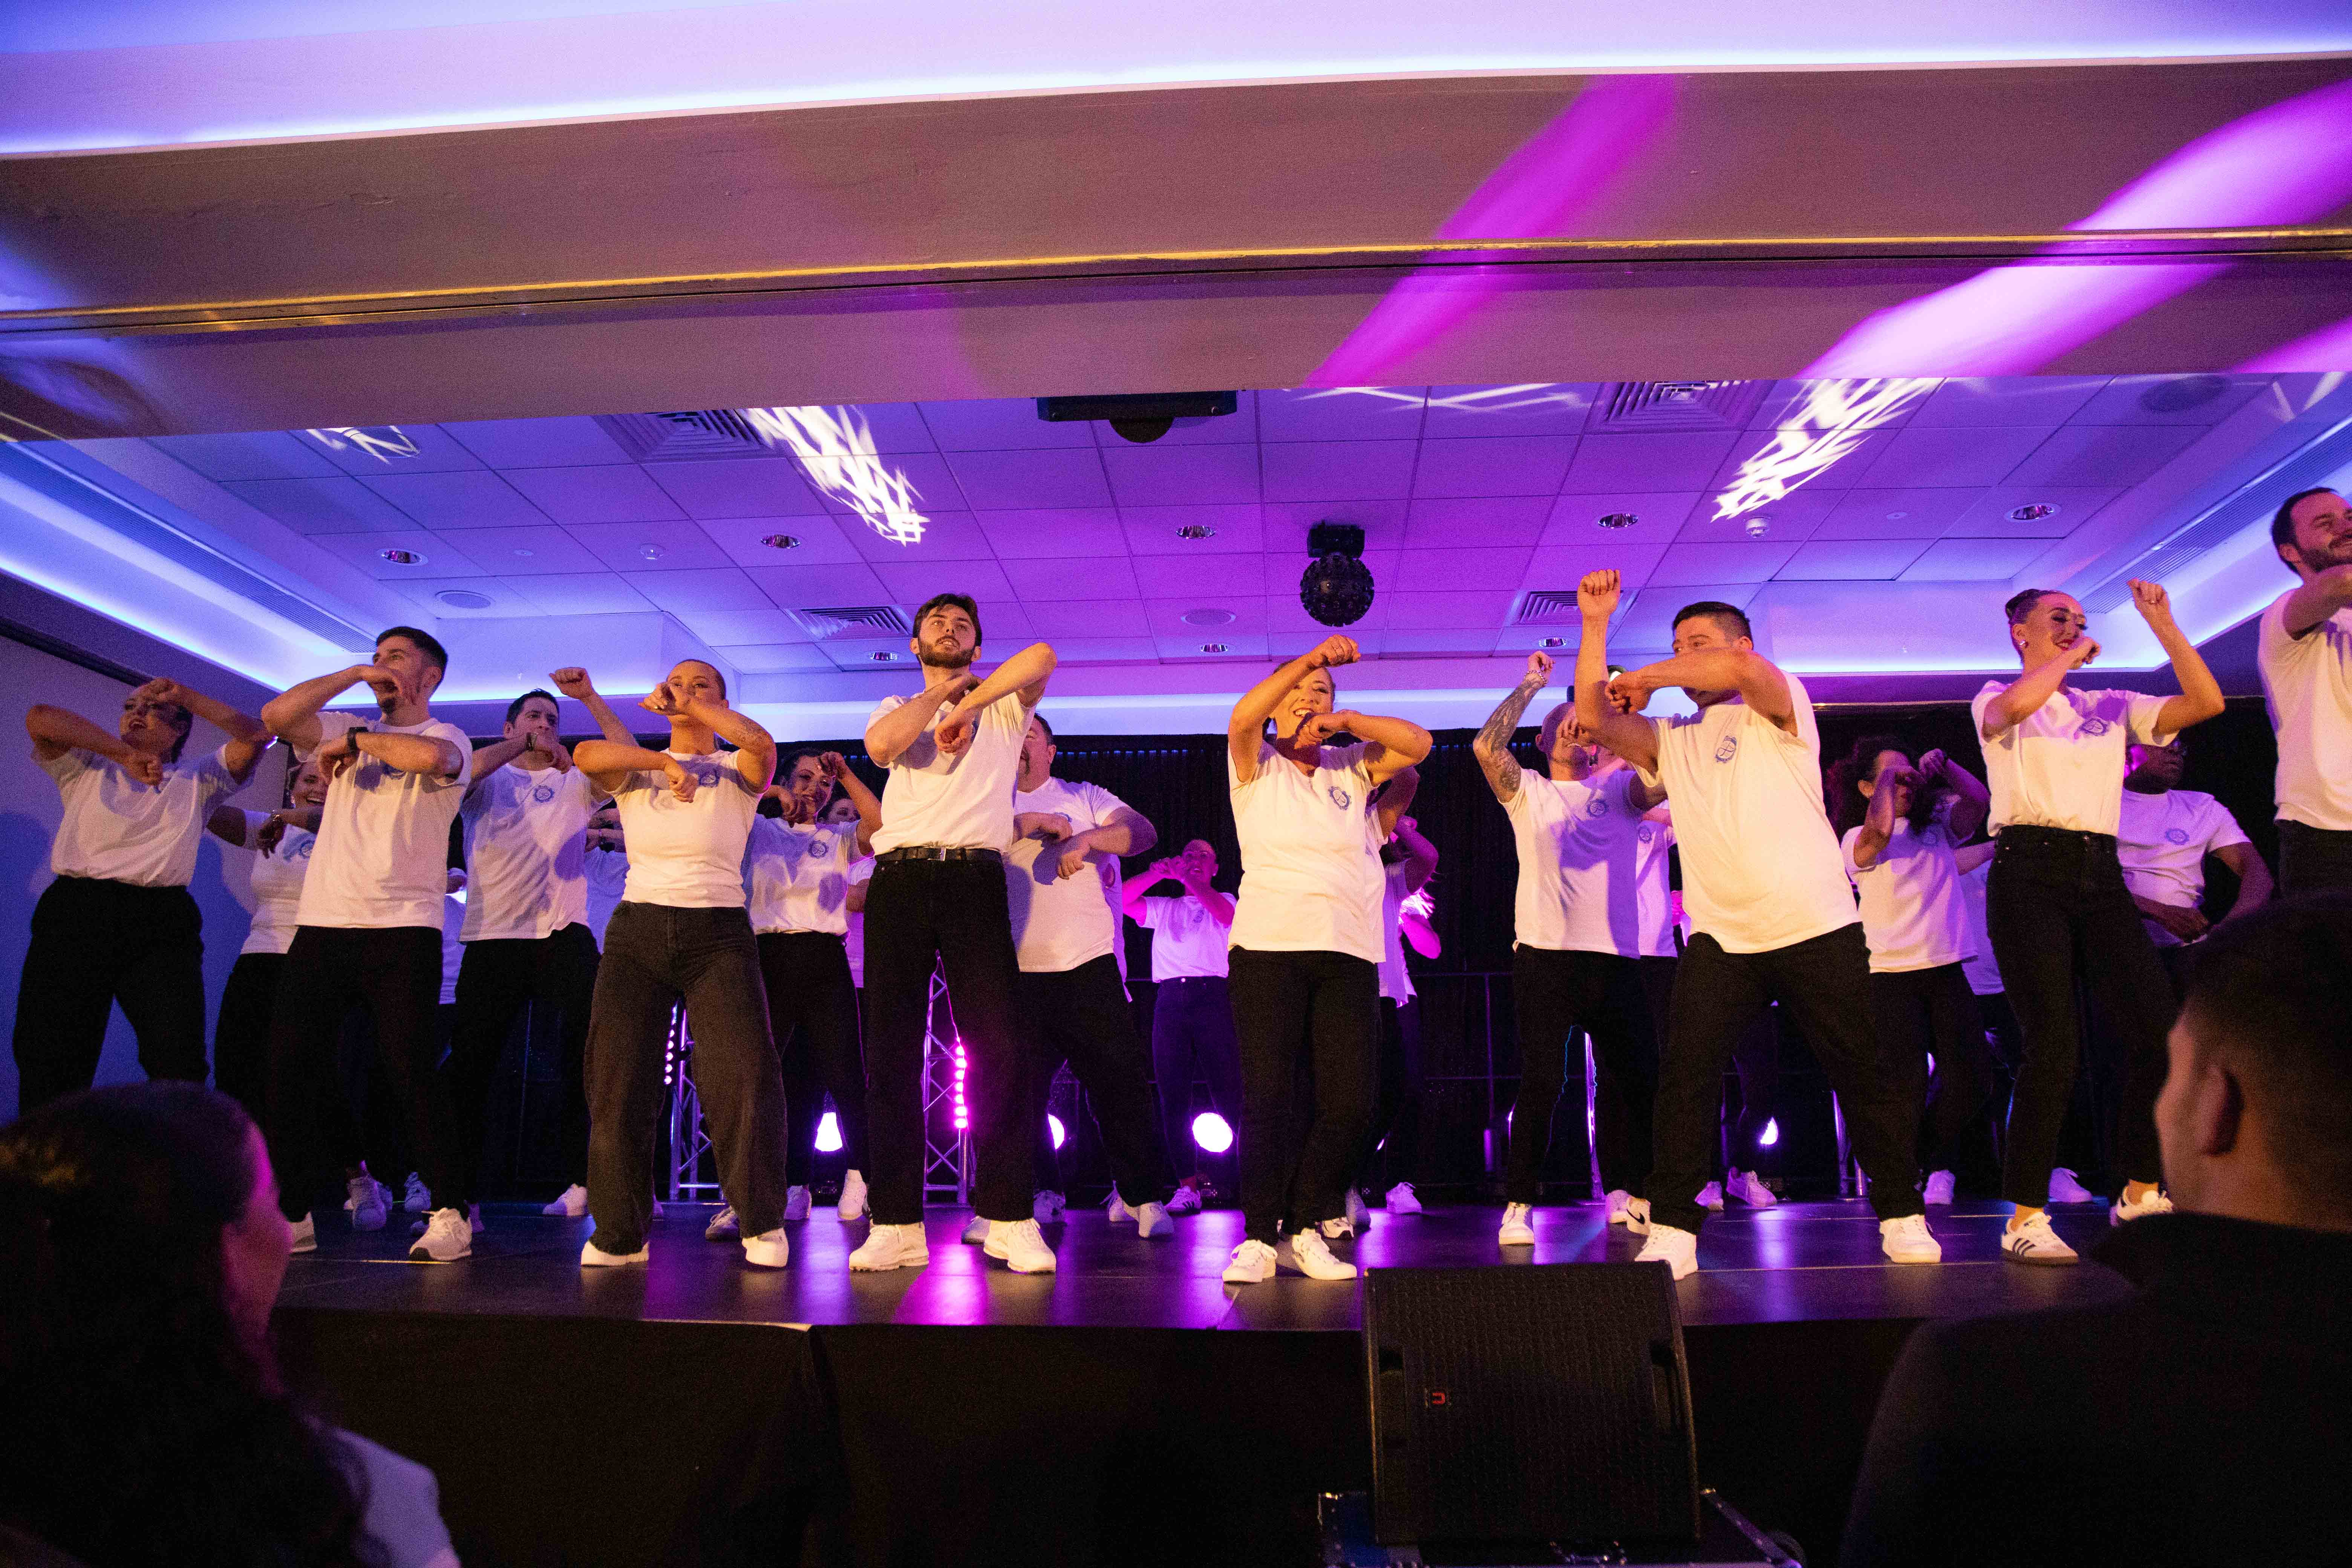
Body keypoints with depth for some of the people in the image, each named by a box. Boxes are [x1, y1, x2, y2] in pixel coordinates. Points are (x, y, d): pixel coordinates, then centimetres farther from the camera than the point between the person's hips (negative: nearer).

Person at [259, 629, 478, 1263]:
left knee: (412, 1072, -9)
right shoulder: (349, 729, 19)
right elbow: (276, 715, 3)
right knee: (288, 1069, 4)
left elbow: (431, 756, -21)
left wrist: (354, 741, -7)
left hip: (403, 930, -5)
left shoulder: (448, 738, 4)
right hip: (320, 925, 5)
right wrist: (353, 674, 4)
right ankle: (291, 1214, 17)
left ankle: (448, 1214, -1)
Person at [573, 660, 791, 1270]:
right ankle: (620, 1232, 10)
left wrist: (689, 706, -10)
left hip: (719, 931, -2)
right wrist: (665, 762, -13)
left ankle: (761, 1224, 1)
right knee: (617, 1079, -2)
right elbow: (586, 754, -8)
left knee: (743, 1076, -12)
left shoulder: (736, 772, 8)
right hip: (638, 928, 2)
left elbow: (761, 743, -16)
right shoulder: (635, 773, 14)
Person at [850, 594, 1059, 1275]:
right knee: (891, 1052, -2)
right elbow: (882, 744, -4)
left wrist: (966, 702, -5)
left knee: (998, 1047, -10)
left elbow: (1042, 657, -5)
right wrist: (941, 692, 4)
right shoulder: (897, 708, 22)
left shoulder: (1002, 705, 17)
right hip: (900, 879, 2)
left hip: (975, 879, -2)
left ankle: (1009, 1218, -4)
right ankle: (897, 1223, 3)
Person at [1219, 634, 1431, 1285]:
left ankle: (1307, 1225, 12)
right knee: (1267, 1097, -9)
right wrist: (1312, 656, -15)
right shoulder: (1256, 767, 12)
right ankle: (1258, 1238, -2)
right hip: (1268, 945, -3)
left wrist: (1345, 720, -2)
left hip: (1349, 951, 3)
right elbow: (1241, 717, -10)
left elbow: (1418, 742, 7)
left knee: (1351, 1098, -3)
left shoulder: (1352, 768, 20)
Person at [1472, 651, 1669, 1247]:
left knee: (1637, 1075, 7)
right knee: (1541, 1081, -8)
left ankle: (1625, 1192, 25)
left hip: (1617, 957, 3)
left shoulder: (1620, 789, 15)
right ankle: (1519, 1205, -2)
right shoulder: (1527, 792, 11)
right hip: (1545, 953, -3)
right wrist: (1531, 684, -1)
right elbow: (1486, 746, -6)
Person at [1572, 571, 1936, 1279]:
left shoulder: (1778, 707, 5)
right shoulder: (1672, 740, 19)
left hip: (1817, 928, -3)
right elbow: (1592, 719, 7)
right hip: (1719, 937, 4)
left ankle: (1902, 1217, 23)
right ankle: (1671, 1233, -5)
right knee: (1685, 1075, -9)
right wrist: (1595, 625, 4)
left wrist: (1645, 678, -4)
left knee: (1864, 1073, 6)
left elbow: (1743, 670, -17)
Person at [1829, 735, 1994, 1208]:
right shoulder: (1856, 840, 0)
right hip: (1890, 974, -4)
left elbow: (1977, 800, 0)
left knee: (1972, 1076, -3)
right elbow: (1879, 830, -22)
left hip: (1946, 969, 5)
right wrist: (1887, 776, -10)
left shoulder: (1936, 824, 15)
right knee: (1908, 1086, -9)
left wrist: (1944, 766, -9)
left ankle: (1937, 1164, 19)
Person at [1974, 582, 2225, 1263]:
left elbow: (2206, 703, 10)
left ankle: (2141, 1194, 14)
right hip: (2030, 872, -5)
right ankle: (2025, 1218, -7)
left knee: (2158, 1031, -4)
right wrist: (2073, 656, -3)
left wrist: (2162, 623, 7)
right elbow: (2015, 706, -19)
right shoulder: (1997, 700, 7)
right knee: (2054, 1046, -13)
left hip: (2100, 874, 5)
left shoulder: (2112, 708, 22)